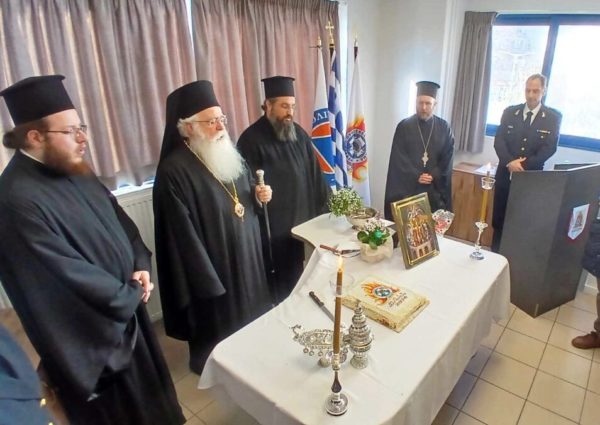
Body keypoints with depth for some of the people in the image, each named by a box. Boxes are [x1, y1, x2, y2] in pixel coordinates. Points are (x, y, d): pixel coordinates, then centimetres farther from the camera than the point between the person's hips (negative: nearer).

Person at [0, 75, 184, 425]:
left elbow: (119, 219, 7)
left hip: (124, 307, 8)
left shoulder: (74, 171, 0)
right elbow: (68, 277, -27)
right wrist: (132, 293, -13)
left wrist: (141, 266, -9)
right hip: (89, 333, -8)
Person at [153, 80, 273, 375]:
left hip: (245, 253, 8)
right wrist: (207, 281, -19)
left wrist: (259, 195, -8)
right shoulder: (174, 171, -22)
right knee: (220, 324, 12)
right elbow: (183, 236, -21)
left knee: (249, 311, 24)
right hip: (213, 263, -7)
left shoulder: (228, 154, 2)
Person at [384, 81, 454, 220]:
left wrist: (433, 176, -10)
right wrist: (416, 177, -13)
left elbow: (447, 157, 3)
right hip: (407, 188, -2)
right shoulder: (404, 126, -2)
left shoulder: (444, 128, 5)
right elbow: (399, 159, -6)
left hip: (435, 189, 2)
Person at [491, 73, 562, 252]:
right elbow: (498, 141, -3)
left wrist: (524, 165, -17)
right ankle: (495, 254, 21)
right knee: (499, 219, 8)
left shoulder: (553, 117, 0)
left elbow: (549, 148, -7)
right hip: (506, 174, 2)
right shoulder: (509, 112, 5)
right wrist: (509, 162, -18)